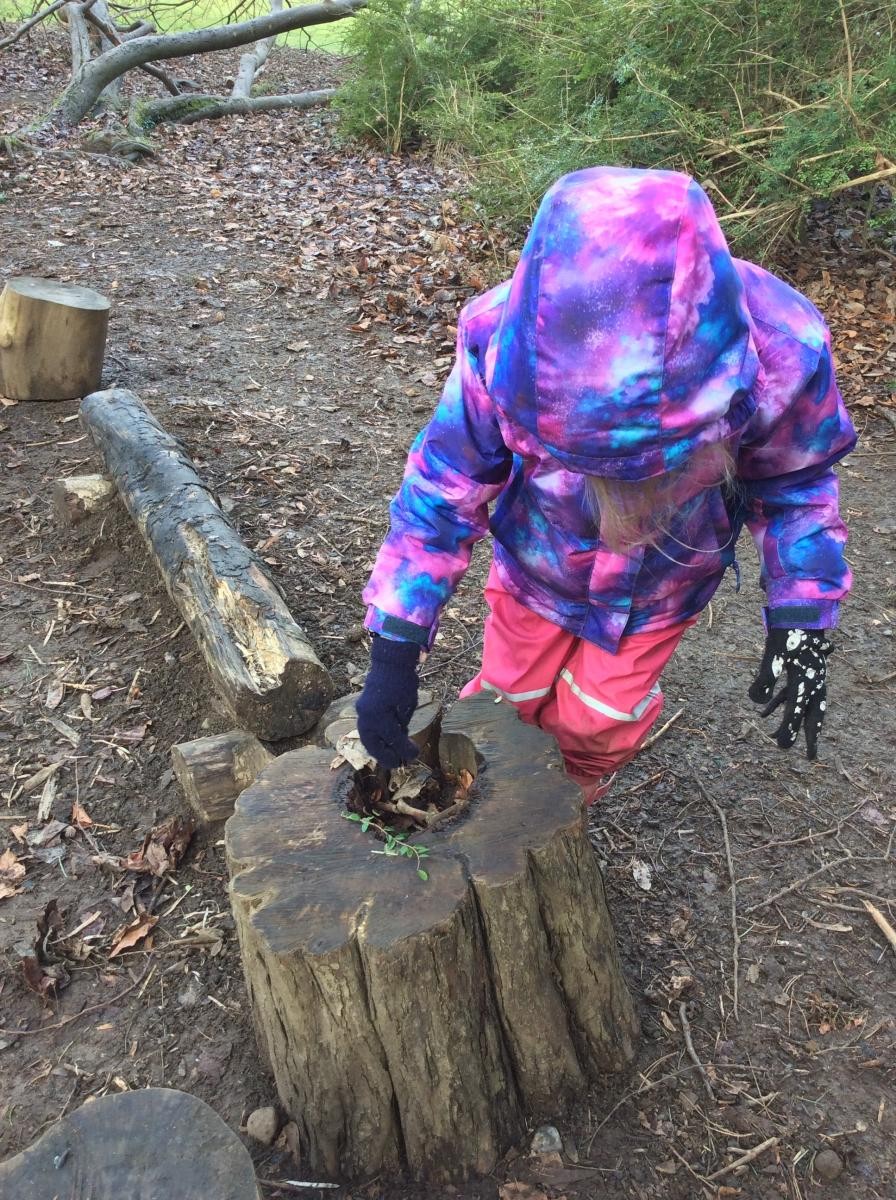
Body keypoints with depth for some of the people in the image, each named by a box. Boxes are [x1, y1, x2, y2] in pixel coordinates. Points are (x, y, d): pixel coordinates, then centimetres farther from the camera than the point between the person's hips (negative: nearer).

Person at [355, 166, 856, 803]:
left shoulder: (779, 350, -35)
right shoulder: (504, 340, -36)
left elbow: (795, 481, -13)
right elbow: (446, 487, -23)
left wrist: (803, 625, -16)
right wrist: (394, 649, -23)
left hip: (662, 588, 0)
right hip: (540, 564, 0)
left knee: (596, 719, 12)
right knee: (512, 692, 18)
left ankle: (573, 796, 50)